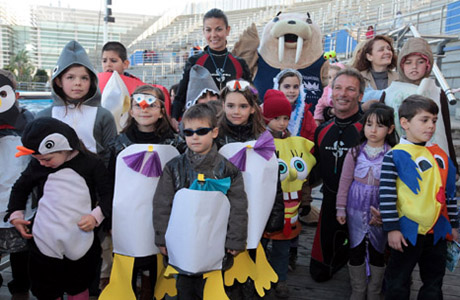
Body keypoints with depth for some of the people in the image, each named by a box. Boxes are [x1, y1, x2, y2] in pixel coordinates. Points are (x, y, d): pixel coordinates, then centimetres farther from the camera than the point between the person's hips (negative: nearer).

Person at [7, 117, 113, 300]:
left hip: (81, 244, -2)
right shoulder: (37, 165, 3)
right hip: (44, 244, 2)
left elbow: (108, 194, 0)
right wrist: (15, 214, 11)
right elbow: (20, 188, 21)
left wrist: (97, 215, -14)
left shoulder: (90, 163, -5)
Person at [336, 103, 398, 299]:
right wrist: (341, 208, 2)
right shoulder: (355, 152, -3)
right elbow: (345, 181, 1)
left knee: (377, 250, 13)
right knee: (356, 249, 12)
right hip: (356, 209, 2)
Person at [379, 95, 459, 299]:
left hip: (437, 231, 6)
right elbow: (386, 194, -14)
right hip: (407, 231, -5)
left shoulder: (440, 154, 7)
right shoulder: (395, 156, -12)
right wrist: (392, 228, -15)